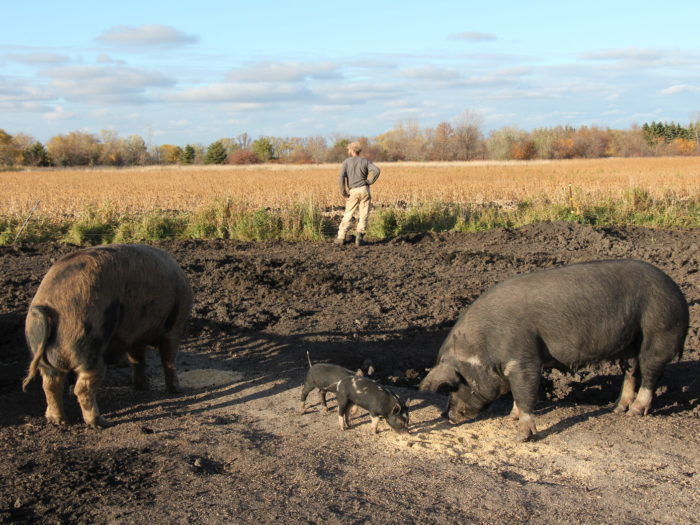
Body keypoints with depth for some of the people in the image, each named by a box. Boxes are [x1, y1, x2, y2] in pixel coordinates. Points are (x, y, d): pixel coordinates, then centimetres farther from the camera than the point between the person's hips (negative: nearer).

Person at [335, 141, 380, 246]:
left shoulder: (346, 162, 2)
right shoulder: (365, 161, 7)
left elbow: (341, 177, -10)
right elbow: (376, 170, -11)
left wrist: (343, 193, -4)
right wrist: (369, 182, -1)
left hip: (352, 192, 0)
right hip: (364, 190, 0)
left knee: (348, 215, 10)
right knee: (363, 216, 6)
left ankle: (341, 237, 7)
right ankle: (360, 235, -10)